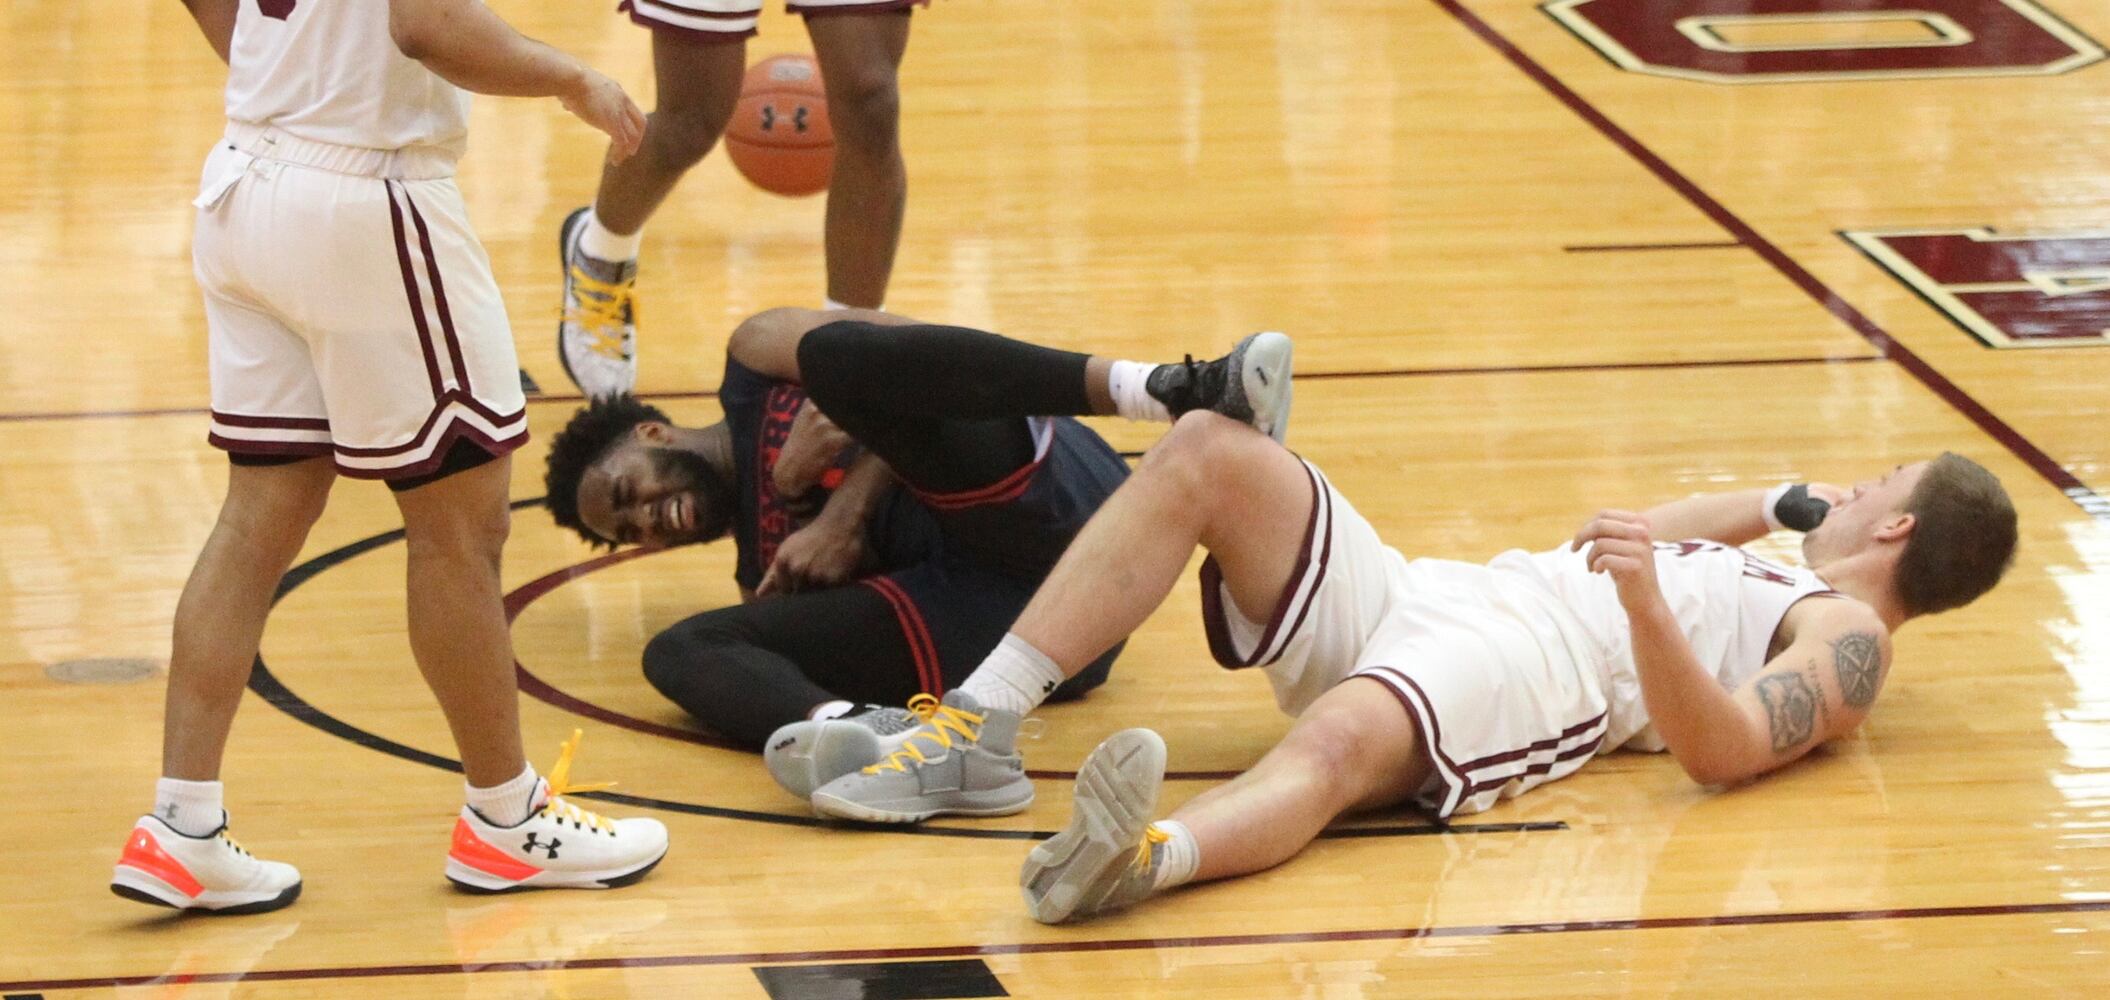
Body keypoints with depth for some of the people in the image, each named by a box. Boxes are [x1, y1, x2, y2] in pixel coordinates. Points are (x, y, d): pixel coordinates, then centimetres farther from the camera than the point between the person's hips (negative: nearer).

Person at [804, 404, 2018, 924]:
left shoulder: (1844, 637, 8)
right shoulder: (1772, 565, 36)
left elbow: (1721, 750, -12)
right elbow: (1604, 540, 51)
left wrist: (1646, 602, -27)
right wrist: (1785, 505, 46)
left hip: (1538, 667, -9)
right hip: (1433, 593, 9)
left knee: (1339, 743, -43)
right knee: (1213, 450, -12)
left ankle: (1145, 856, -76)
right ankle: (978, 730, -23)